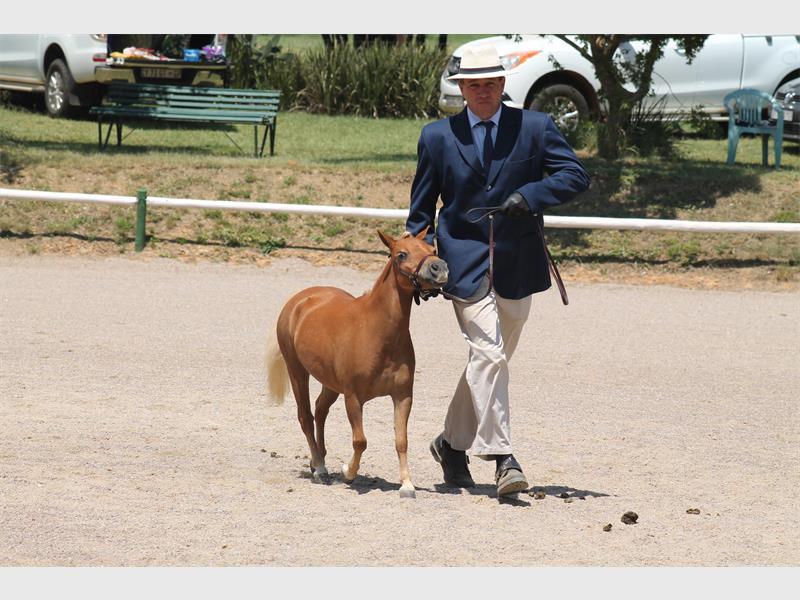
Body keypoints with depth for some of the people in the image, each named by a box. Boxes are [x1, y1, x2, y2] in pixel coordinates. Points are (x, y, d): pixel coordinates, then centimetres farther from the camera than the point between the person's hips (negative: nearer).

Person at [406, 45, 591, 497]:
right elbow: (421, 208, 11)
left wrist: (531, 195, -19)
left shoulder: (535, 127, 3)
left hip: (517, 266, 2)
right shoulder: (437, 137, 5)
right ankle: (502, 458, -19)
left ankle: (453, 443, 30)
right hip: (465, 262, -2)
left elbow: (576, 175, -4)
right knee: (488, 354, -16)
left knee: (489, 360, 12)